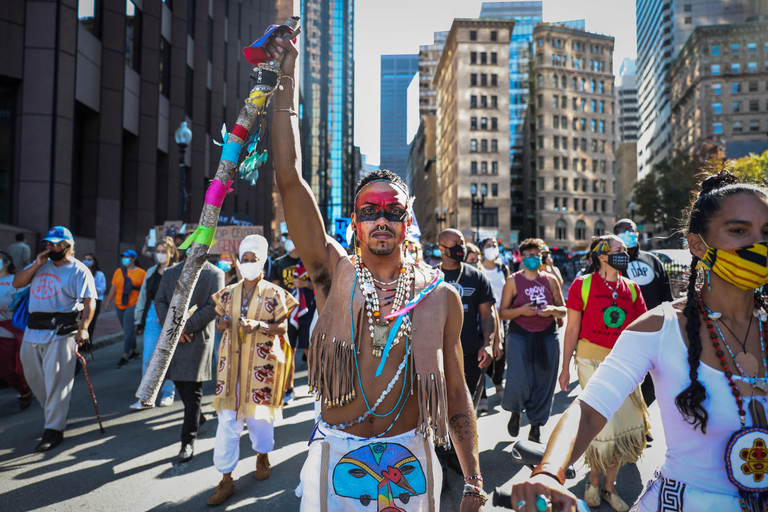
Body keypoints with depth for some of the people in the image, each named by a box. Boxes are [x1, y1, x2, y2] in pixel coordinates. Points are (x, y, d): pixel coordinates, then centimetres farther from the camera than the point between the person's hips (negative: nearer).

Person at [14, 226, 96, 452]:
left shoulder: (79, 270, -6)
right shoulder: (41, 264, 14)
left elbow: (89, 301, -13)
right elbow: (17, 283, 10)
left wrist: (83, 328, -25)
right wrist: (36, 265, -3)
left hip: (61, 332, -7)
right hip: (33, 331, 7)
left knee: (56, 381, -6)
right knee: (34, 377, 16)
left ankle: (54, 429, 0)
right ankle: (55, 414, 35)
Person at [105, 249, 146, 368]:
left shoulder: (141, 273, -3)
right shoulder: (118, 272, 9)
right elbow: (113, 288, 11)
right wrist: (108, 302, 9)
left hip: (133, 305, -5)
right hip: (120, 305, 5)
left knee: (128, 330, -8)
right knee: (128, 330, 14)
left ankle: (125, 356, -4)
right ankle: (135, 351, 29)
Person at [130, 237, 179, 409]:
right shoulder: (151, 272, 12)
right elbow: (143, 296, 18)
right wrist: (139, 320, 17)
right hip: (152, 317, 5)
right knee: (148, 358, 1)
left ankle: (168, 393, 21)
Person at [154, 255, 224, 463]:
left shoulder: (215, 274, -3)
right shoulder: (170, 272, 11)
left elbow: (214, 306, -10)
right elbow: (160, 301, 6)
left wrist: (187, 327, -14)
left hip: (198, 337, -5)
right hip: (173, 337, 5)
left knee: (192, 388, -3)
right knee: (179, 382, 15)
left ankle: (188, 441, 4)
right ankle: (197, 418, 40)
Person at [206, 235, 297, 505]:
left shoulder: (273, 294, -3)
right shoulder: (228, 293, 8)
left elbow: (283, 327, -4)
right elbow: (219, 323, 12)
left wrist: (259, 325, -21)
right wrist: (223, 323, -12)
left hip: (261, 363, -2)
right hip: (232, 361, 2)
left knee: (258, 413, 9)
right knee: (228, 418, -1)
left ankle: (262, 455, 38)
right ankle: (226, 479, 8)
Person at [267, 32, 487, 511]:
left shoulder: (441, 296, -4)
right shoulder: (334, 274, -6)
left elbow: (456, 392, 3)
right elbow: (290, 178, -13)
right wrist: (287, 81, -12)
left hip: (410, 460, 1)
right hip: (336, 458, 0)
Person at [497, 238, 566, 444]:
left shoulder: (550, 280, 9)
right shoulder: (513, 281, 2)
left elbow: (563, 310, 12)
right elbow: (502, 313, 1)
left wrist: (552, 310, -9)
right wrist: (521, 310, -16)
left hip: (547, 336, 3)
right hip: (519, 335, -2)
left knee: (544, 382, 4)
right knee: (519, 381, -12)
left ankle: (536, 425, 22)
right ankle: (515, 413, 21)